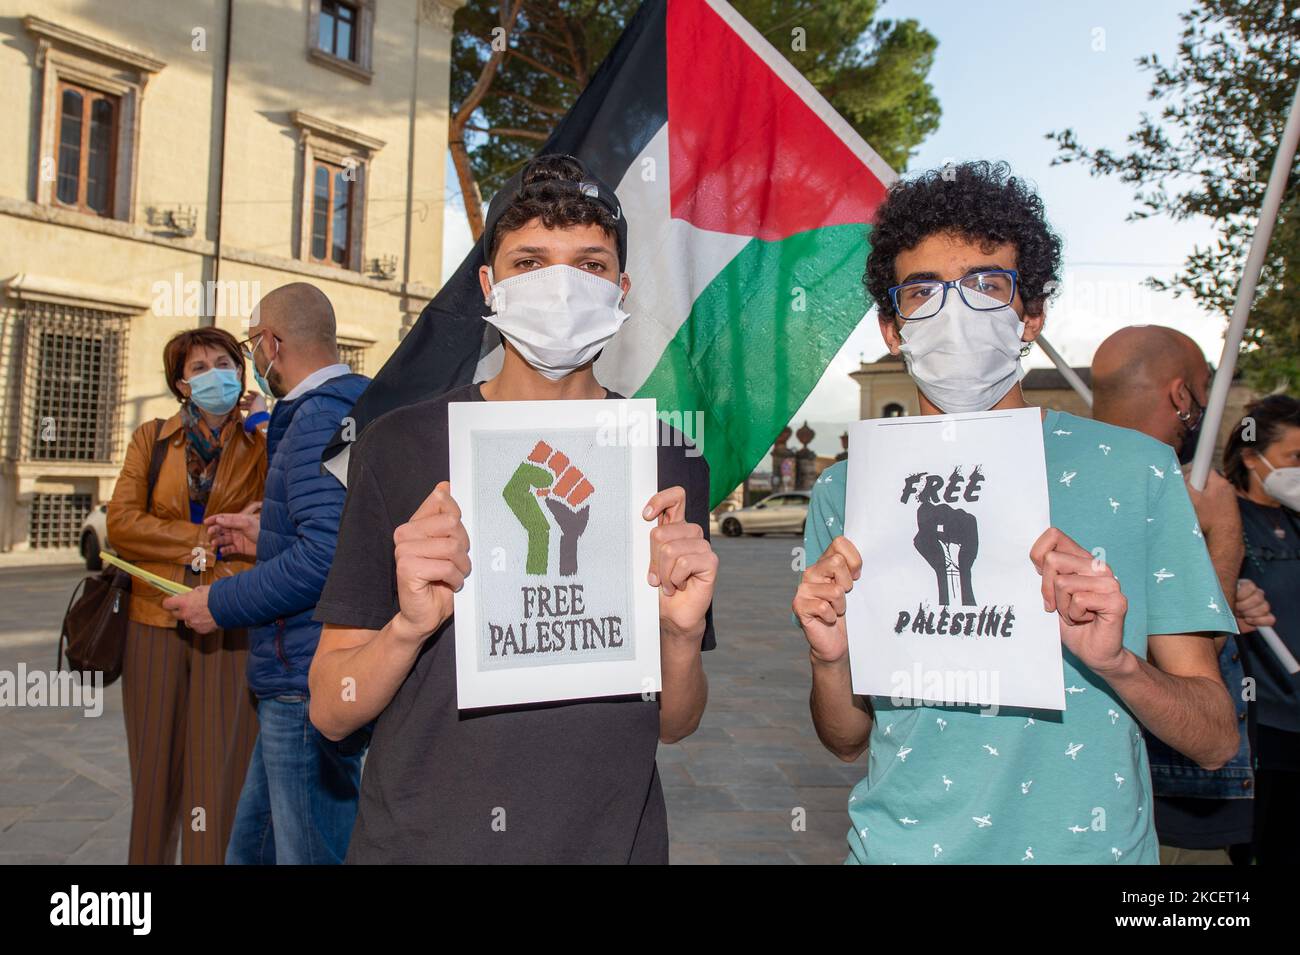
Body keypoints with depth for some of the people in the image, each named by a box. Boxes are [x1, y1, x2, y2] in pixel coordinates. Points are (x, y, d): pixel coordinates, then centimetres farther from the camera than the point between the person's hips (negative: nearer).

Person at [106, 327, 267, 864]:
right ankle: (148, 856, 25)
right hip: (157, 623, 2)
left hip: (231, 629, -2)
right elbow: (121, 523, -1)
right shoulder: (151, 439, 10)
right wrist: (206, 538, -9)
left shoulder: (262, 448, 4)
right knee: (156, 773, 10)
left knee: (220, 773, -1)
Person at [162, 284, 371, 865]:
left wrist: (220, 605, -14)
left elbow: (324, 555, -27)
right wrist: (267, 538, 20)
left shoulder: (320, 415, -17)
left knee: (311, 853, 3)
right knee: (252, 849, 22)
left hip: (310, 683, -11)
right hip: (297, 682, 11)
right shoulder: (347, 406, 17)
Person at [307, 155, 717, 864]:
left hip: (610, 841, 1)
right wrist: (410, 625, -23)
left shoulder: (670, 464, -4)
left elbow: (673, 724, 0)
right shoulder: (397, 446, -7)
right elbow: (330, 712, -5)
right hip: (416, 839, -1)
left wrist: (683, 633, -18)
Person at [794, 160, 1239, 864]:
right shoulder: (847, 490, -4)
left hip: (1088, 844, 0)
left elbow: (1216, 740, -5)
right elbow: (848, 742, 2)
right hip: (900, 845, 1)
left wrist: (1116, 662, -23)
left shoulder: (1135, 471, -7)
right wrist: (829, 660, -17)